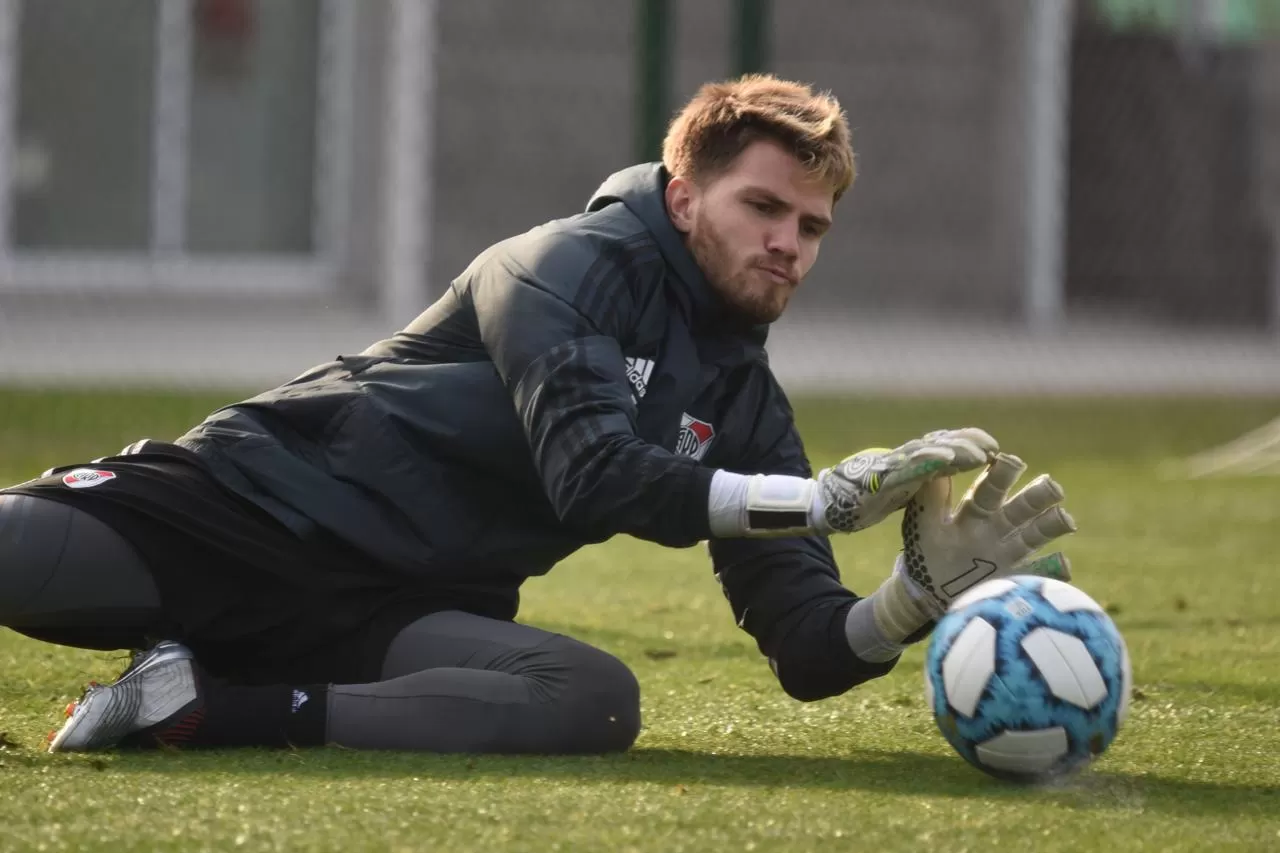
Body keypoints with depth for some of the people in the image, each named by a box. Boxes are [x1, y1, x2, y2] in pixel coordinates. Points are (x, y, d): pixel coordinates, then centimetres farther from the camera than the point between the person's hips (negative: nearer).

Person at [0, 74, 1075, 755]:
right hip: (248, 502, -6)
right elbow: (595, 479, -20)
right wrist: (827, 498, -24)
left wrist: (916, 598, -14)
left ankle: (206, 705, -24)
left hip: (405, 615, 6)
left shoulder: (745, 406, 13)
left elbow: (810, 653, 8)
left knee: (597, 701, -31)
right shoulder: (572, 265, -5)